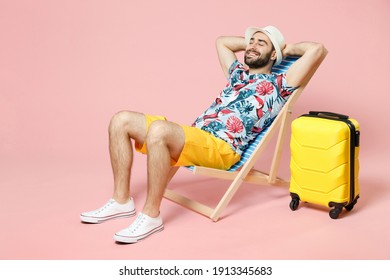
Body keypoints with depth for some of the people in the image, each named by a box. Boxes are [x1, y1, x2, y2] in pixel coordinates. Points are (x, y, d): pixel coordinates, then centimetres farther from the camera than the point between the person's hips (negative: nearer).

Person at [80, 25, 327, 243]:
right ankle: (122, 200, 0)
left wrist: (287, 49, 15)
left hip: (222, 148, -8)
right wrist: (250, 40, 40)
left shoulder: (278, 85, 7)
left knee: (158, 130, -36)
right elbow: (222, 41, 47)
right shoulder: (238, 72, 29)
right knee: (122, 120, -2)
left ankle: (151, 215, -24)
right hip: (192, 135, 8)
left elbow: (318, 50, -2)